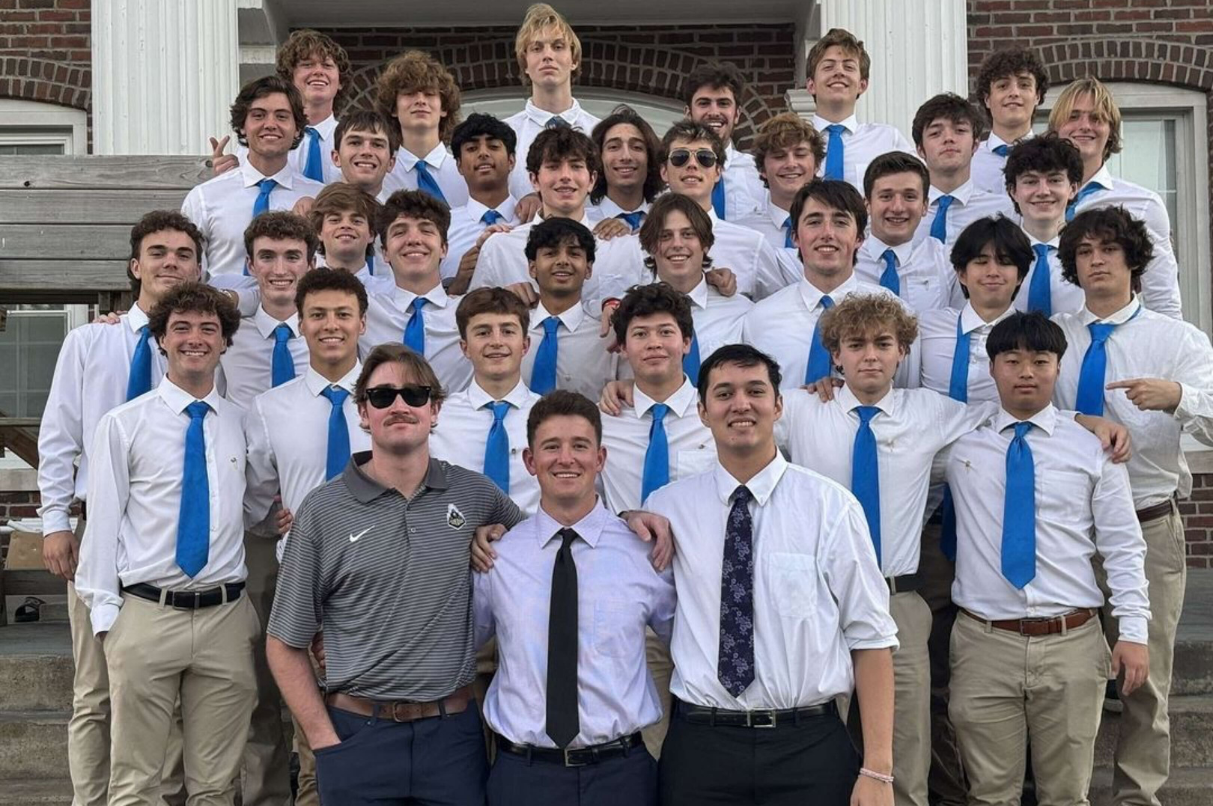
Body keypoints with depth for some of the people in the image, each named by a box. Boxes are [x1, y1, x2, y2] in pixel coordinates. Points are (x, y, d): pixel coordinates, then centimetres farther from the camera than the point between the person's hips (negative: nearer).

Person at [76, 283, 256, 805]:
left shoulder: (243, 425, 9)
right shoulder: (123, 424, 1)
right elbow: (103, 521, 0)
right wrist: (105, 613, -5)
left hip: (226, 616, 2)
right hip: (145, 616, -2)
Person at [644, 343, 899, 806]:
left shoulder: (831, 505, -3)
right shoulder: (668, 507, 4)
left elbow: (870, 638, -3)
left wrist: (878, 768, -8)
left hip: (809, 745, -1)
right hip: (699, 745, 2)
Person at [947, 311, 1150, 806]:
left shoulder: (1092, 449, 4)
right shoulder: (960, 445, 6)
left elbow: (1123, 547, 4)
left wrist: (1133, 632, -3)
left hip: (1072, 642, 0)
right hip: (983, 642, 0)